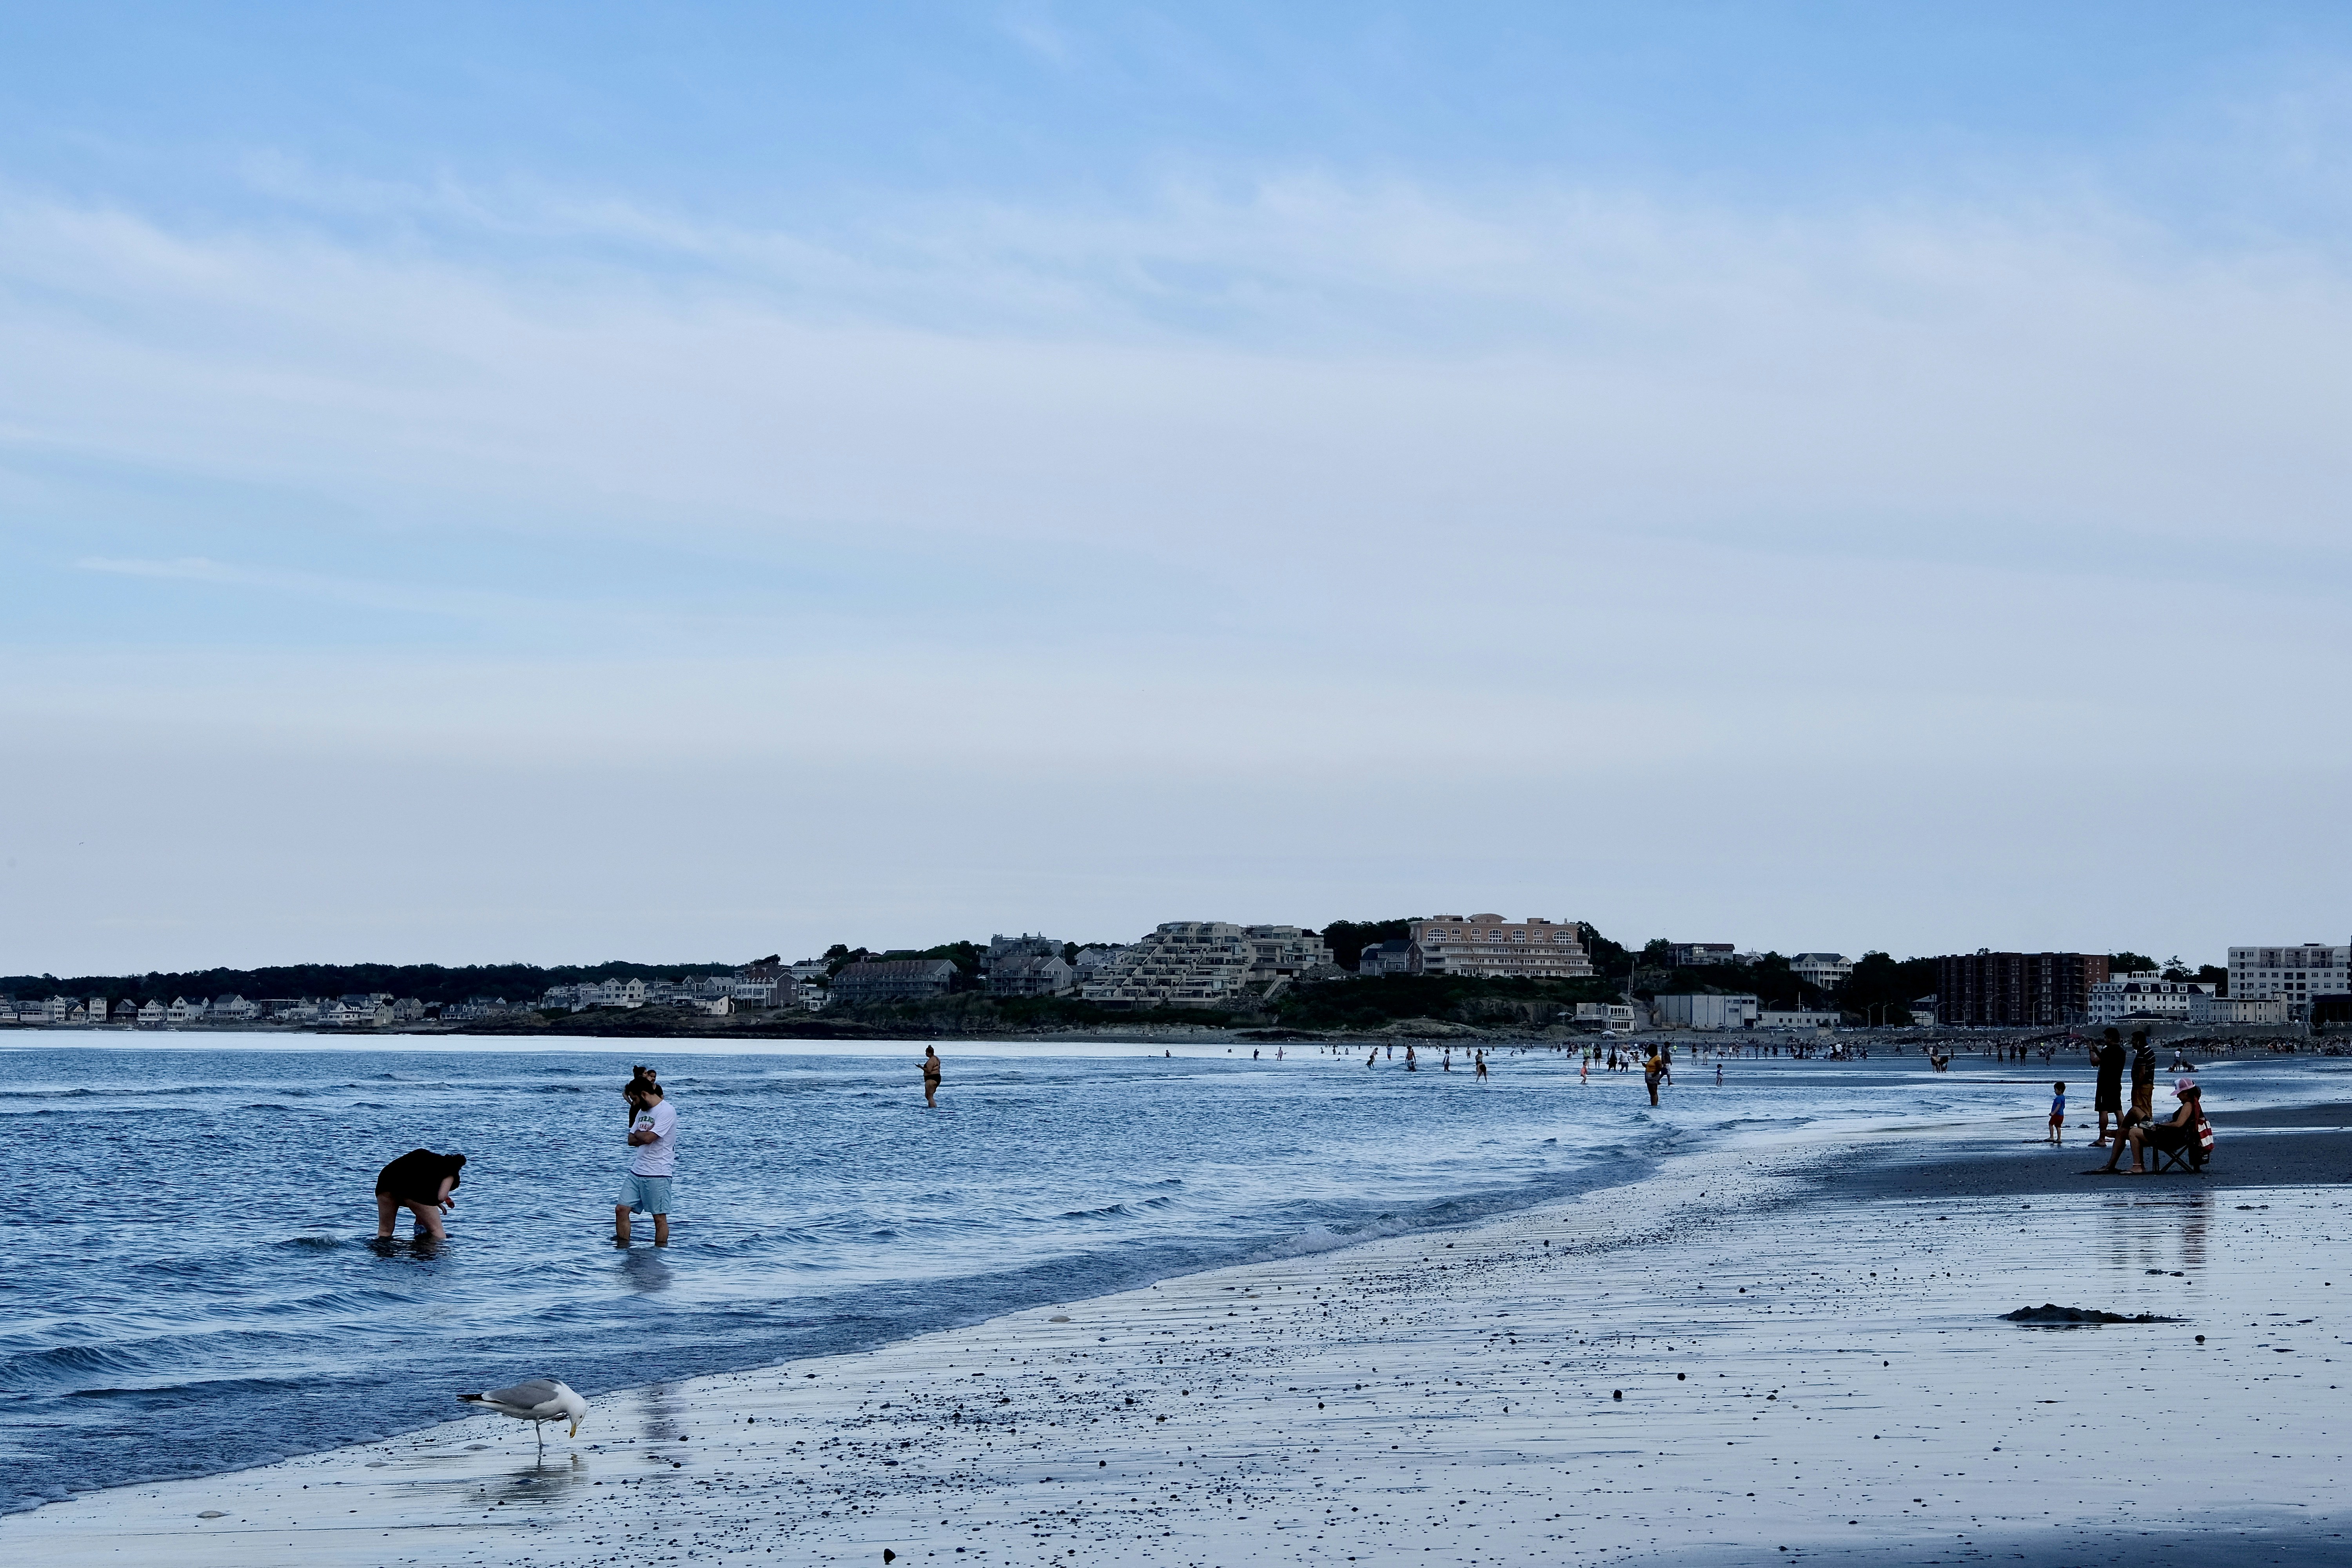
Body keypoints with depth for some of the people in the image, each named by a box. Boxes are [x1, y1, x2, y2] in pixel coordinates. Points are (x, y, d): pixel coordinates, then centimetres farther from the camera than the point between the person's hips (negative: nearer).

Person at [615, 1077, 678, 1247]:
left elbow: (648, 1138, -21)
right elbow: (632, 1140, 14)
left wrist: (638, 1134, 0)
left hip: (658, 1174, -9)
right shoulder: (643, 1111, 17)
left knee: (660, 1217, -2)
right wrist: (644, 1136, -5)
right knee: (621, 1209, 3)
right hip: (637, 1171, 9)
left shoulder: (666, 1112, -13)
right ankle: (622, 1250, 10)